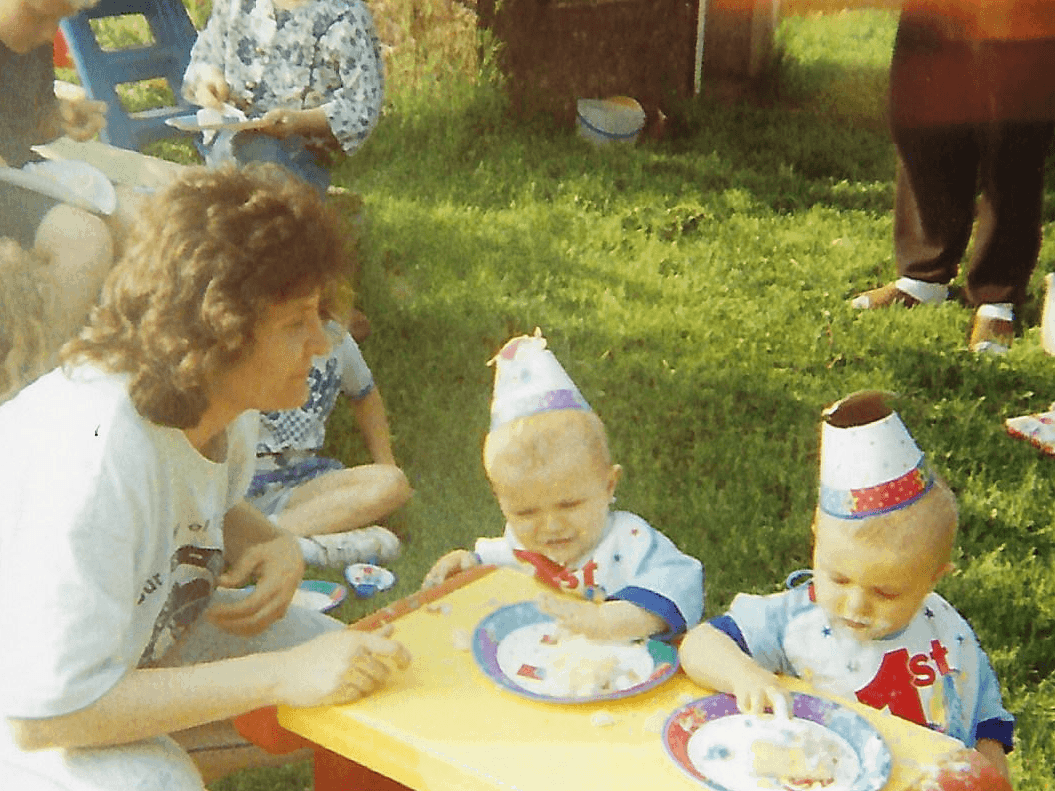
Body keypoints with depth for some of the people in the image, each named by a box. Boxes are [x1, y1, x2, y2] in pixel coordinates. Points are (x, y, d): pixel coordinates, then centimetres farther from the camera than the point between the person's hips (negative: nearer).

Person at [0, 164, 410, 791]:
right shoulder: (94, 456, -37)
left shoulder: (222, 400, -12)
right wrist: (281, 676, -35)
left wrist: (275, 547, -14)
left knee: (364, 669, 0)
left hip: (148, 633, 8)